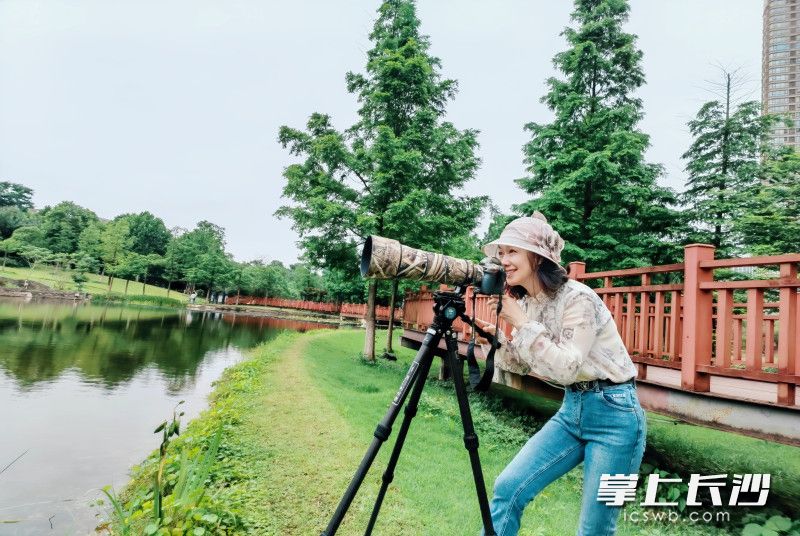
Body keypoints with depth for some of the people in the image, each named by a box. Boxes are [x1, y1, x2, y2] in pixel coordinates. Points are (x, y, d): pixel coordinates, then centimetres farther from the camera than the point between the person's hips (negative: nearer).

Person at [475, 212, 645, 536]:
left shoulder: (577, 298, -20)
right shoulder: (527, 302, 2)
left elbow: (565, 369, -27)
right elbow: (523, 365, 9)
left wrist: (522, 323, -26)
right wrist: (496, 335, -7)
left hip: (613, 413, -7)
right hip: (571, 408, 7)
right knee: (508, 487, -2)